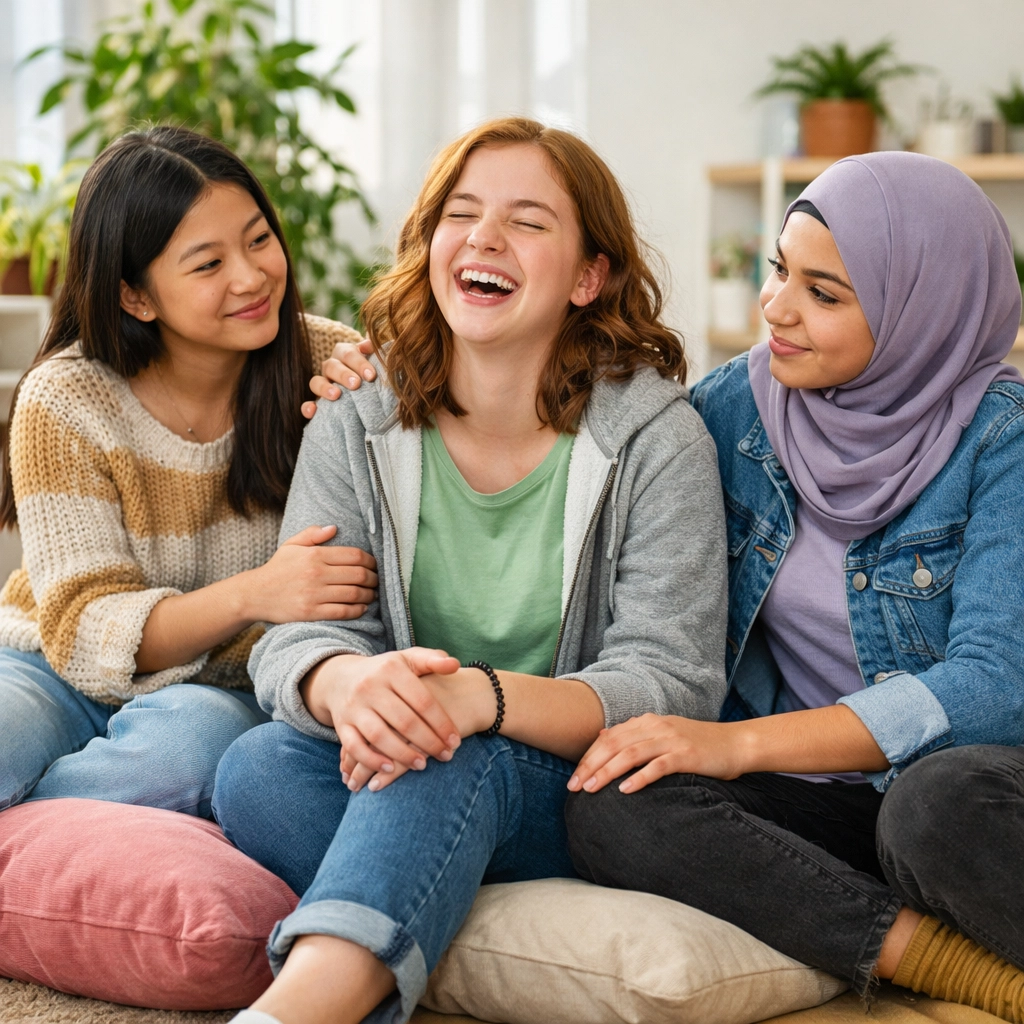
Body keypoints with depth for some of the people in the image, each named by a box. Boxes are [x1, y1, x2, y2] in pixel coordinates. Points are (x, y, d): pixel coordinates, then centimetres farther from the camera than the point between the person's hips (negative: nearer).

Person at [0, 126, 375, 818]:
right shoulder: (66, 403, -12)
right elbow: (85, 630, -15)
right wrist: (254, 594, -33)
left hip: (226, 692, 1)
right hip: (58, 675, -1)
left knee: (189, 744, -35)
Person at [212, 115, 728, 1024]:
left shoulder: (656, 438, -6)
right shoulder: (354, 429, 3)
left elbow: (672, 683, -14)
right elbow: (293, 638, -5)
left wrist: (483, 697, -33)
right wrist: (348, 683, -33)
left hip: (574, 795, -3)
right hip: (399, 796, 4)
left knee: (450, 763, -36)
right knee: (255, 767, -28)